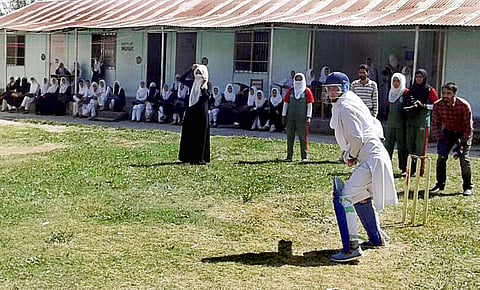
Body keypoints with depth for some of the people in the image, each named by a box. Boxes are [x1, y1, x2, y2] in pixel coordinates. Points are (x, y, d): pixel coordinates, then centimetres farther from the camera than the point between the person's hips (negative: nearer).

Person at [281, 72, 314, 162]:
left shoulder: (307, 91, 2)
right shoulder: (290, 91, 10)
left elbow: (310, 105, 1)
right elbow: (286, 103, 13)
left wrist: (308, 117, -6)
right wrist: (284, 116, 8)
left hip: (302, 119, -3)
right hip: (291, 118, 3)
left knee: (303, 137, -1)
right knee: (290, 137, 6)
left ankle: (305, 156, 4)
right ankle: (289, 156, 13)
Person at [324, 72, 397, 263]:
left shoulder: (345, 107, -12)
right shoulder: (352, 102, 18)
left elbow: (356, 137, -22)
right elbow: (375, 125, 22)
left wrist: (351, 155, -3)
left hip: (370, 159, -11)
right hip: (373, 157, 11)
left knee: (344, 198, -15)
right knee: (361, 197, 27)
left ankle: (352, 247, -17)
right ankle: (377, 238, 42)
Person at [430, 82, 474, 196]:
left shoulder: (464, 105, -27)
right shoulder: (438, 105, -17)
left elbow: (468, 126, -22)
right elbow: (435, 124, -8)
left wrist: (461, 143, -25)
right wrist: (440, 140, -21)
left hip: (463, 133, -4)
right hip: (448, 132, 4)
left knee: (464, 159, -14)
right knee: (441, 156, -5)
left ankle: (468, 187, -3)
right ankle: (440, 184, 8)